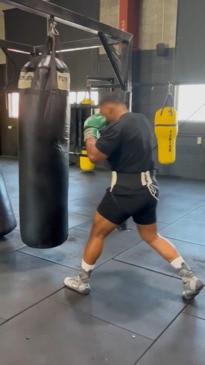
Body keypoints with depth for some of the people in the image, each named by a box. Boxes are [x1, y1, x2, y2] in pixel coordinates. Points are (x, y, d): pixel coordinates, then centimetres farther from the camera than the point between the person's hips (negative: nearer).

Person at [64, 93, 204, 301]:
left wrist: (90, 131, 1)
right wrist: (104, 130, 14)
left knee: (97, 233, 9)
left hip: (126, 190, -8)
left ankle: (82, 282, 23)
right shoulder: (142, 120, 11)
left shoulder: (117, 127, -16)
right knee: (151, 237, 20)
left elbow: (94, 156, -14)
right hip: (148, 187, 8)